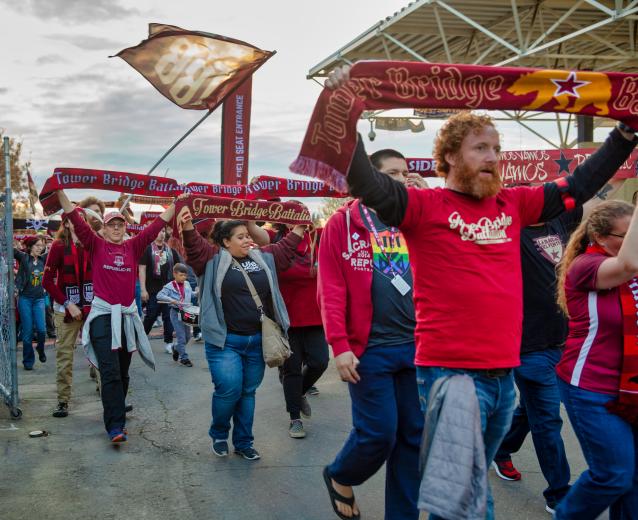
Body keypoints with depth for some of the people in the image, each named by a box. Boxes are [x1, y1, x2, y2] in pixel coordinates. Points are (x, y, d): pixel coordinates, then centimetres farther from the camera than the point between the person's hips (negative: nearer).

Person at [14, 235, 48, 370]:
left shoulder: (43, 259, 6)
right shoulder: (23, 257, -3)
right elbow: (12, 250, -15)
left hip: (39, 299, 3)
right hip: (25, 298, -3)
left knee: (41, 329, -7)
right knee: (27, 331, 1)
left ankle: (41, 349, 24)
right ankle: (28, 361, 14)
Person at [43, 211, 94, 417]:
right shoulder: (59, 247, -3)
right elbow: (47, 281, -5)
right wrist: (68, 304, -9)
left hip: (92, 308, 2)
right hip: (67, 309, -2)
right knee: (64, 356, 2)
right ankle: (63, 402, 11)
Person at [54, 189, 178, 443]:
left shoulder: (133, 247, 8)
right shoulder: (95, 245, 1)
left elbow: (156, 225, 7)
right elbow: (76, 219, -7)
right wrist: (60, 191, -16)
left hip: (128, 315, 4)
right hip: (103, 314, -4)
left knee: (123, 373, 13)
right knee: (110, 372, -12)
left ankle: (116, 416, 30)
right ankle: (115, 426, -14)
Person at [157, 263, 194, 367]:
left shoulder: (187, 284, 7)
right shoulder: (170, 286, -11)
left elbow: (191, 294, 23)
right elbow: (159, 295, -21)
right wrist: (172, 300, -31)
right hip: (176, 313, -6)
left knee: (187, 336, 13)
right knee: (181, 336, -5)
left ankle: (177, 348, 39)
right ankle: (183, 357, 8)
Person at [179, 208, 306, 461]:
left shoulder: (264, 258, 11)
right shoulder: (214, 259, -2)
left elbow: (286, 248, 21)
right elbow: (195, 248, -17)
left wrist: (300, 227, 19)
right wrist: (188, 228, -34)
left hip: (257, 341, 5)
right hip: (224, 341, -5)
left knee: (248, 392, 11)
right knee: (229, 389, -12)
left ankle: (244, 442, 25)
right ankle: (219, 434, 16)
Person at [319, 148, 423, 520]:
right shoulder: (343, 222, -1)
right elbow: (331, 289, -6)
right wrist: (339, 345, -12)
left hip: (418, 346, 5)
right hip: (370, 348, -4)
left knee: (414, 436, 8)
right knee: (378, 433, -2)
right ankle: (340, 477, 29)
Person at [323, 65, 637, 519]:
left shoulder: (513, 204, 10)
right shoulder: (426, 207, -6)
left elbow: (579, 187, 19)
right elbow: (367, 184, -20)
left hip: (504, 374, 6)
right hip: (451, 373, -6)